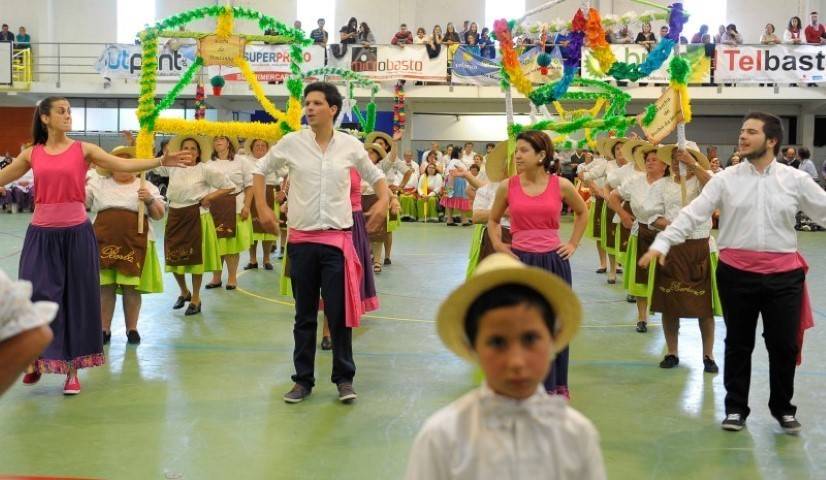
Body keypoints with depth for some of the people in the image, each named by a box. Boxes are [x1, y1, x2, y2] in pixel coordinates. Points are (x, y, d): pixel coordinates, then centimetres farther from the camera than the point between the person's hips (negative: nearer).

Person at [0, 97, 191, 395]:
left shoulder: (83, 150, 1)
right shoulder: (32, 154, 7)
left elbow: (123, 165, -7)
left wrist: (161, 161, -17)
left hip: (76, 234, -1)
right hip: (41, 235, 1)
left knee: (76, 299, 5)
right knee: (36, 296, 0)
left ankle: (72, 370, 16)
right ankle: (36, 361, 22)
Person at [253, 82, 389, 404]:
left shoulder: (351, 146, -1)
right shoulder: (291, 142, -2)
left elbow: (375, 176, 14)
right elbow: (260, 170, 12)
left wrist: (384, 200, -5)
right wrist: (263, 209, 2)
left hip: (337, 239, -1)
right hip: (301, 239, 1)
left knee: (340, 312, -1)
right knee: (305, 314, 9)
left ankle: (344, 378, 13)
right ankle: (303, 379, 20)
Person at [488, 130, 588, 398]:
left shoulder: (561, 185, -4)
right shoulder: (507, 187, -3)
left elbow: (582, 213, 14)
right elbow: (493, 220, 14)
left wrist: (573, 244, 7)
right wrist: (498, 246, 1)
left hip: (553, 262, 0)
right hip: (519, 262, 0)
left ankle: (554, 383, 26)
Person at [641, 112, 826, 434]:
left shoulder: (796, 180, 1)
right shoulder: (726, 179, -1)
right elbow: (693, 213, -4)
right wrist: (662, 242, -14)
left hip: (783, 273, 0)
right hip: (737, 272, 0)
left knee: (784, 344, 9)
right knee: (738, 343, 12)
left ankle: (782, 407, 30)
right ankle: (735, 407, 27)